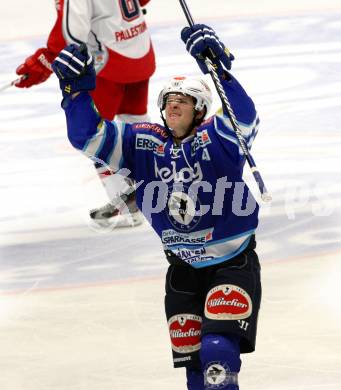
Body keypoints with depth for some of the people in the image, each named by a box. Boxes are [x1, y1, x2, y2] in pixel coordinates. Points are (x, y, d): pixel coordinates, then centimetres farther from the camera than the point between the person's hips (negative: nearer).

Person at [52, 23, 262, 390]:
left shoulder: (216, 138, -13)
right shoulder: (142, 142, -1)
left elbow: (244, 119, -34)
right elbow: (87, 135, -6)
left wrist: (219, 70, -47)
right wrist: (76, 88, -21)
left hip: (233, 265, -5)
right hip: (183, 269, 5)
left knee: (218, 353, -20)